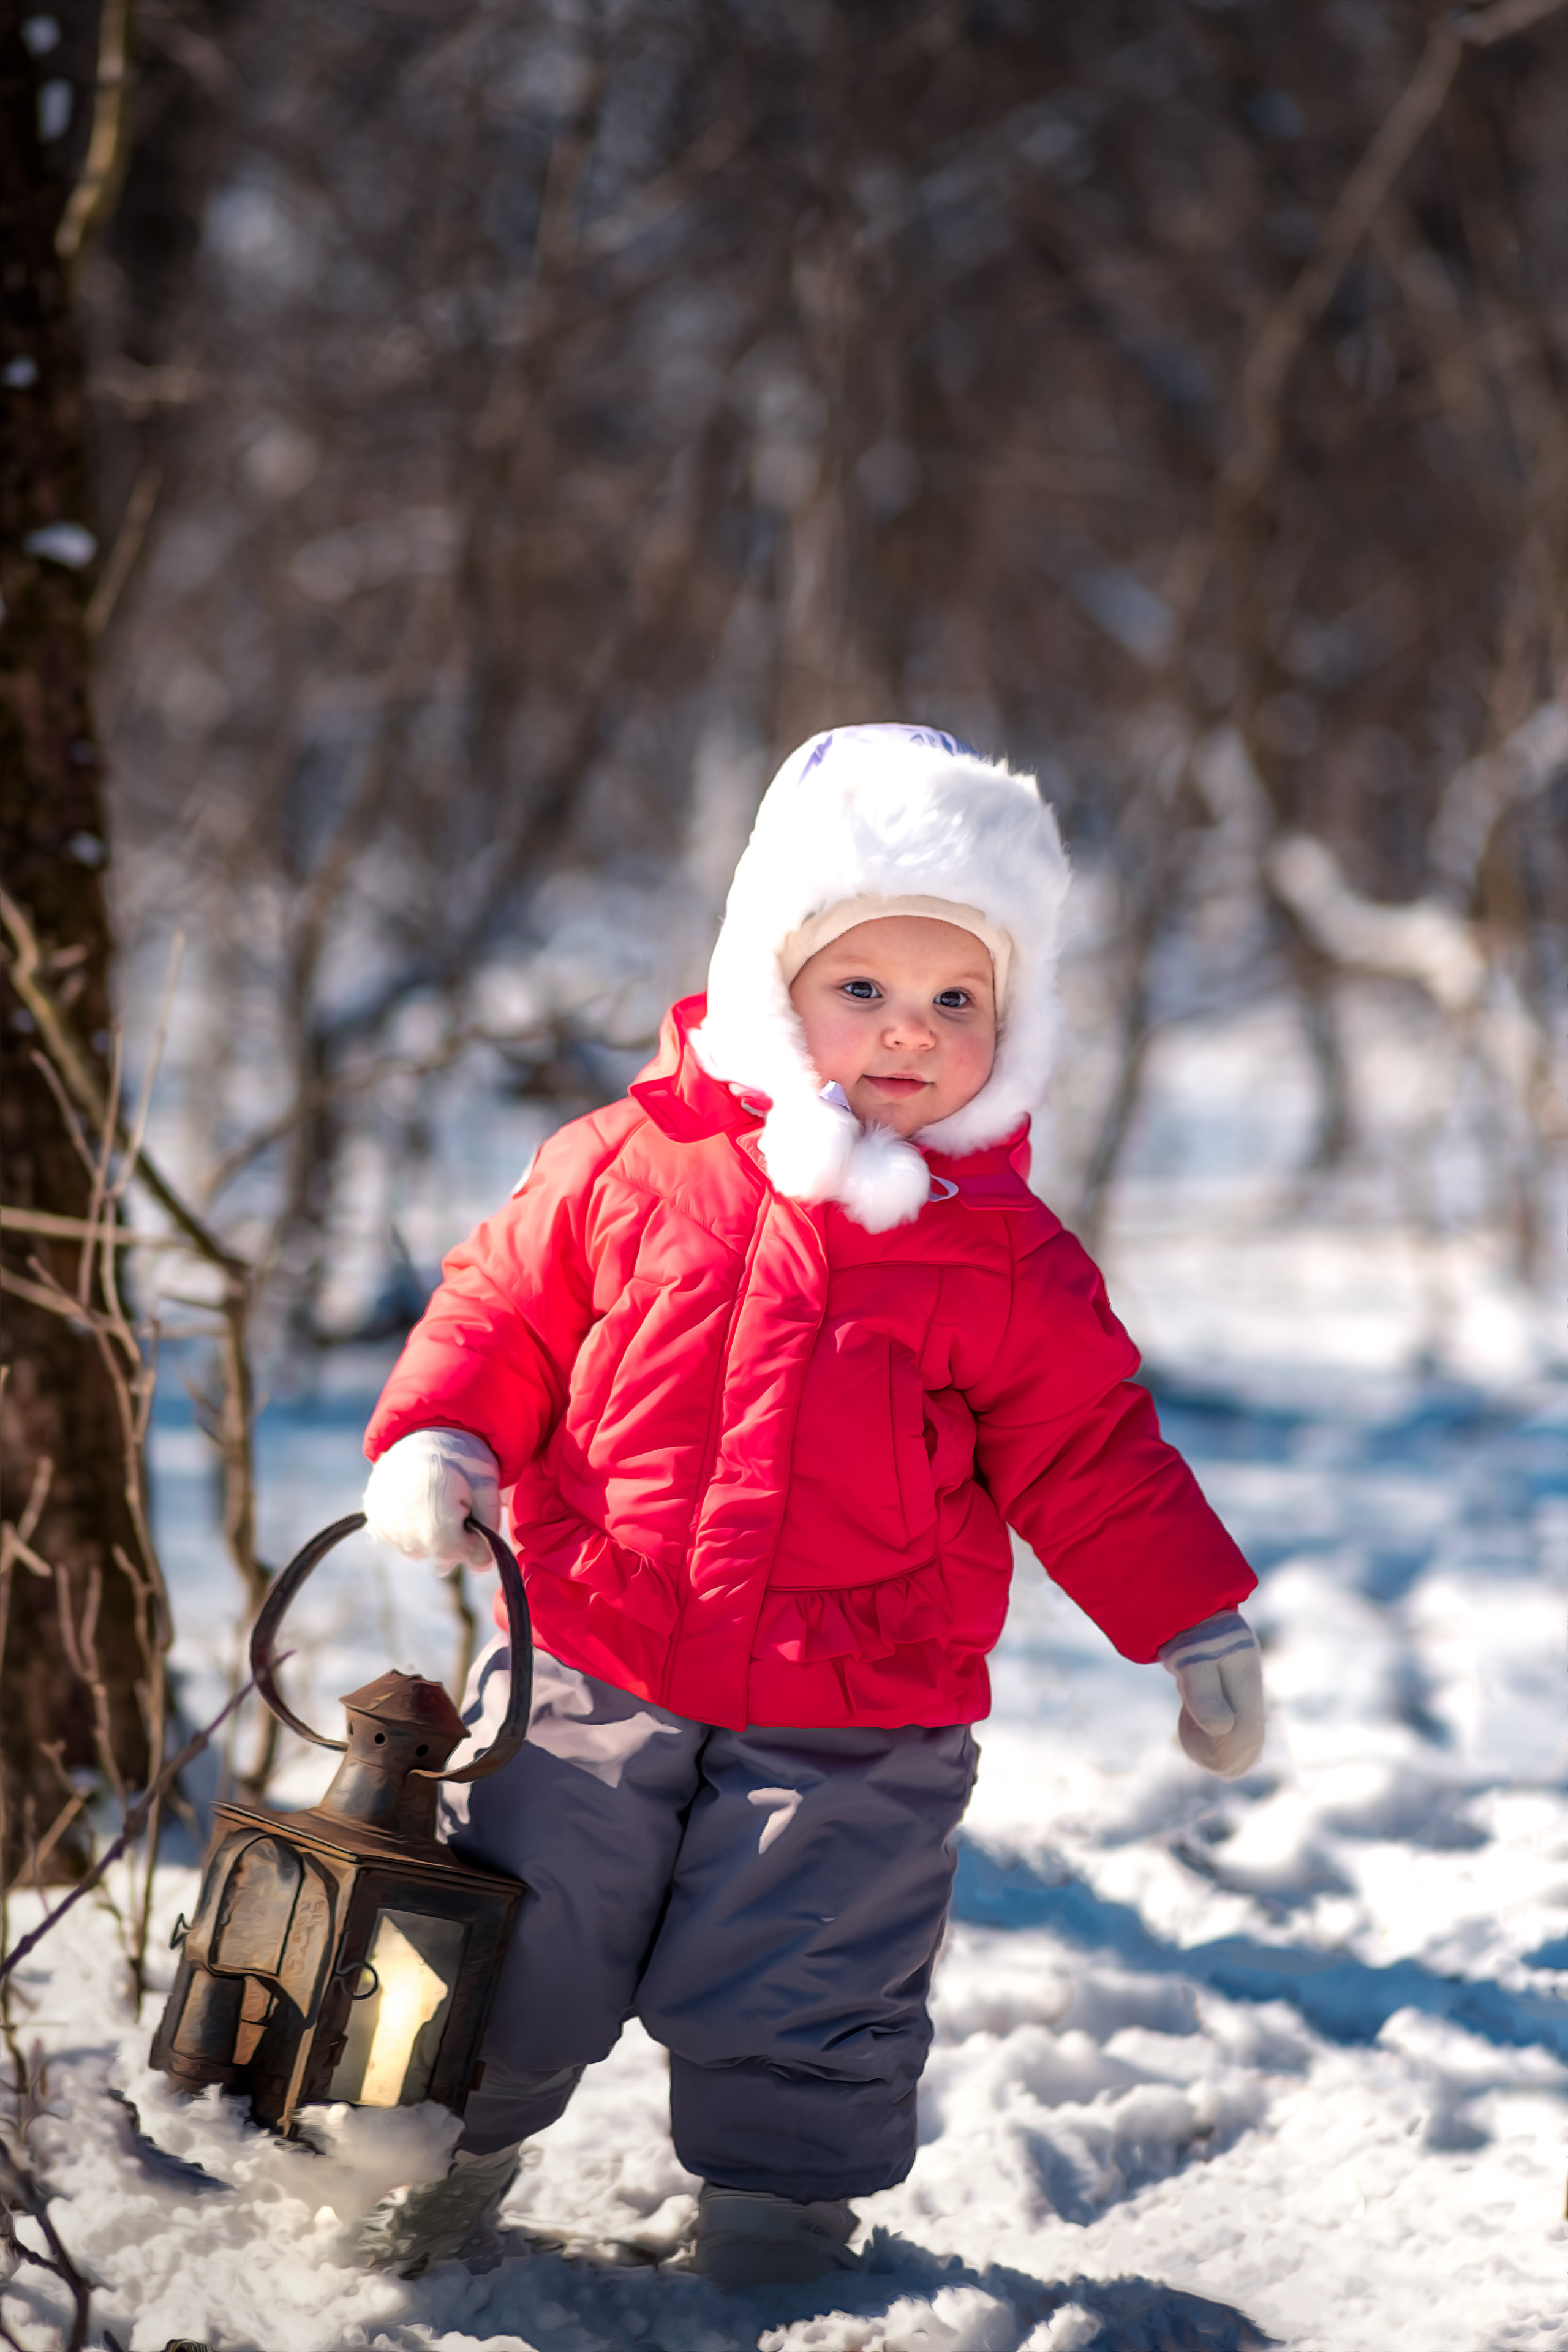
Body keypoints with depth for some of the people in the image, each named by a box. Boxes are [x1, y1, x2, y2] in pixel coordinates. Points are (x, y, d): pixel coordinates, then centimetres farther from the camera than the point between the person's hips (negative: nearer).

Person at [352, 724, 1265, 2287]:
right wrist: (435, 1439, -10)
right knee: (512, 1937, 11)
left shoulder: (1013, 1264, -3)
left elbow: (1088, 1460, 3)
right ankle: (450, 2144, 36)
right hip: (594, 1674, 1)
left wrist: (1195, 1626, -4)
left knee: (801, 1995, 4)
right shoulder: (629, 1166, -4)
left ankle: (781, 2202, 29)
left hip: (855, 1726, -1)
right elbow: (506, 1305, 6)